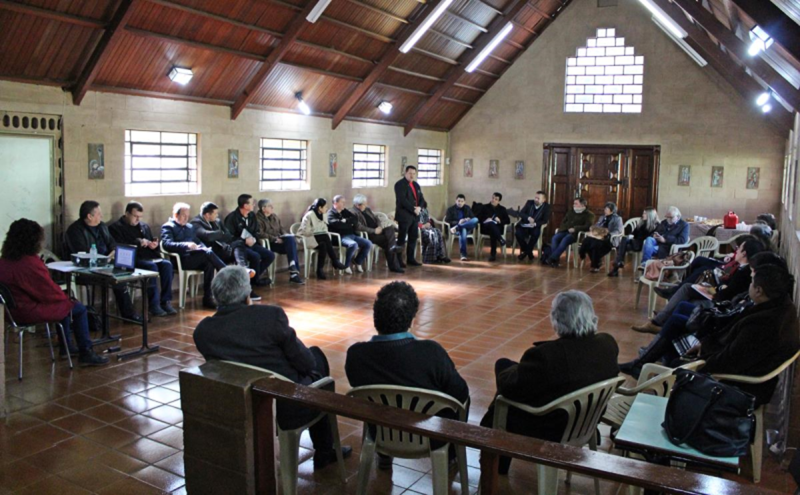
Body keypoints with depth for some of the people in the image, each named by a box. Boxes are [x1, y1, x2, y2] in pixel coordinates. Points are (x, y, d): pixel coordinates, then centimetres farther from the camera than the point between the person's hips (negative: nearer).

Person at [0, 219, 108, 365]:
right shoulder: (30, 263, -27)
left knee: (64, 303, 27)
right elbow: (50, 292, -19)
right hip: (30, 312, -10)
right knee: (79, 309, 2)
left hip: (14, 308, 10)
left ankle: (66, 347, 35)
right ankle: (86, 354, 8)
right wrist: (65, 297, 2)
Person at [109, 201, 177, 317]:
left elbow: (152, 242, 29)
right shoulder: (116, 228, 5)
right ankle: (154, 305, -31)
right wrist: (138, 243, -15)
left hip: (149, 257, 6)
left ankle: (165, 301, -24)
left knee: (167, 264, -24)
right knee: (152, 266, -34)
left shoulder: (144, 226, 24)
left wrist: (154, 245, 5)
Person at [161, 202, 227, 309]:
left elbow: (198, 241, 26)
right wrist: (186, 245, -27)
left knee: (209, 263, -29)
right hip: (182, 259, -6)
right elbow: (167, 244, -12)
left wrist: (204, 247, 1)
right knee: (208, 253, -30)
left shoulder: (190, 227, 29)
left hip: (197, 257, 6)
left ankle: (208, 298, -25)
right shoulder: (167, 227, 5)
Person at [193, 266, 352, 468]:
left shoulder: (202, 330, -8)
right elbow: (306, 363, -13)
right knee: (317, 356, 22)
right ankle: (325, 450, 30)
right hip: (287, 408, -5)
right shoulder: (271, 315, -21)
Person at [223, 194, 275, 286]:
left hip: (251, 243, 7)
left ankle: (254, 275, 0)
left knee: (270, 255, -11)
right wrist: (245, 240, -20)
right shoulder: (232, 217, -14)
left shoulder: (252, 215, 8)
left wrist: (253, 239, -4)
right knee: (256, 256, -32)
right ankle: (256, 279, -7)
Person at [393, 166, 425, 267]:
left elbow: (421, 198, 14)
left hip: (414, 216, 8)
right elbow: (402, 200, -18)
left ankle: (410, 259, 18)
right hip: (404, 215, -8)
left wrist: (419, 207, -7)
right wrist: (413, 209, -18)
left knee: (413, 238, 9)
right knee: (401, 239, -5)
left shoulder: (416, 185, 17)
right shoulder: (400, 184, -7)